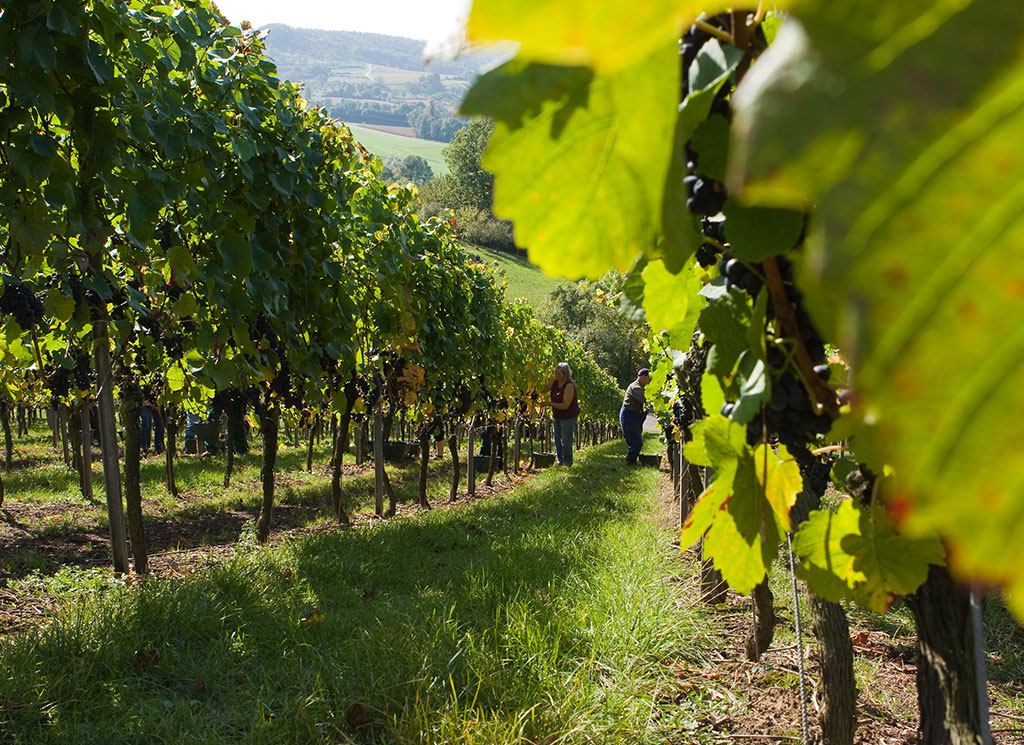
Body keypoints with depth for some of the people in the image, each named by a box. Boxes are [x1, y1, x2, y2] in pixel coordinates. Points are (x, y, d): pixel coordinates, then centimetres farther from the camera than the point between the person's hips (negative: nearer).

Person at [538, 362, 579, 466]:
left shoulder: (569, 385, -27)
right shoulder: (555, 381, -5)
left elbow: (564, 406, -27)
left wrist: (549, 403, -26)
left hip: (568, 417, -8)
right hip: (557, 416, 8)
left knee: (566, 441, -1)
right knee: (557, 439, 15)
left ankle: (567, 464, 11)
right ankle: (559, 461, 27)